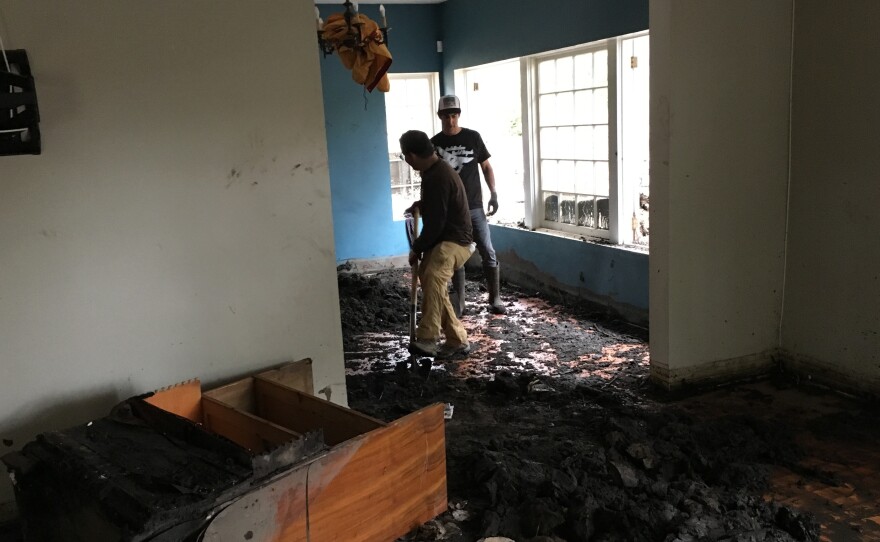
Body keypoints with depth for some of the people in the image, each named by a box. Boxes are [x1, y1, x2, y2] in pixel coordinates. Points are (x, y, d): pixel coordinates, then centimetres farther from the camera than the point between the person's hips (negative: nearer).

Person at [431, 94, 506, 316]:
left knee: (488, 252, -2)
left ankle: (495, 299, 8)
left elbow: (486, 166, 6)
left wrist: (493, 193, -4)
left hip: (474, 207, -1)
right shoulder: (434, 144, 2)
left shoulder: (473, 137, 1)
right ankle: (458, 304, 15)